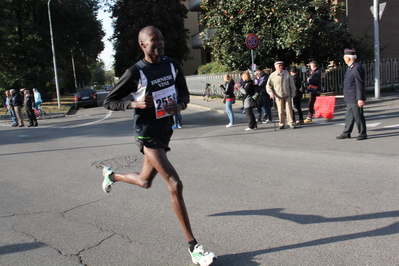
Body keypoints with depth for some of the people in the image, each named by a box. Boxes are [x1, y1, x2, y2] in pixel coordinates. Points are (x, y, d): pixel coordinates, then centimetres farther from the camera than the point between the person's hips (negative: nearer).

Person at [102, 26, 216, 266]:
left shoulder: (172, 65, 1)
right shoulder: (135, 73, -14)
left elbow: (184, 93, 11)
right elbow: (108, 101, -7)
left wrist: (179, 105, -13)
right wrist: (135, 104, -25)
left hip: (166, 131, 7)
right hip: (148, 136, -7)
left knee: (145, 182, 23)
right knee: (175, 185, -15)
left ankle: (111, 175, 55)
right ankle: (193, 246, -6)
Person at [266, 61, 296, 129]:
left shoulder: (287, 73, 2)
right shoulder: (272, 75, -3)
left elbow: (292, 83, 8)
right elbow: (268, 86, 4)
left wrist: (293, 92, 6)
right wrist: (271, 93, -10)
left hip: (287, 95, 1)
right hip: (278, 96, -1)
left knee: (289, 109, 1)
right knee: (280, 111, 4)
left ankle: (291, 122, 8)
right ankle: (282, 124, 14)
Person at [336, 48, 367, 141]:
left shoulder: (357, 68, -19)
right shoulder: (350, 67, 13)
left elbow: (360, 84, -21)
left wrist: (360, 98, -22)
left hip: (356, 98, -10)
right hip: (350, 98, 10)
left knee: (358, 116, 0)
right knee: (349, 115, 14)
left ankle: (363, 134, 11)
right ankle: (346, 133, 22)